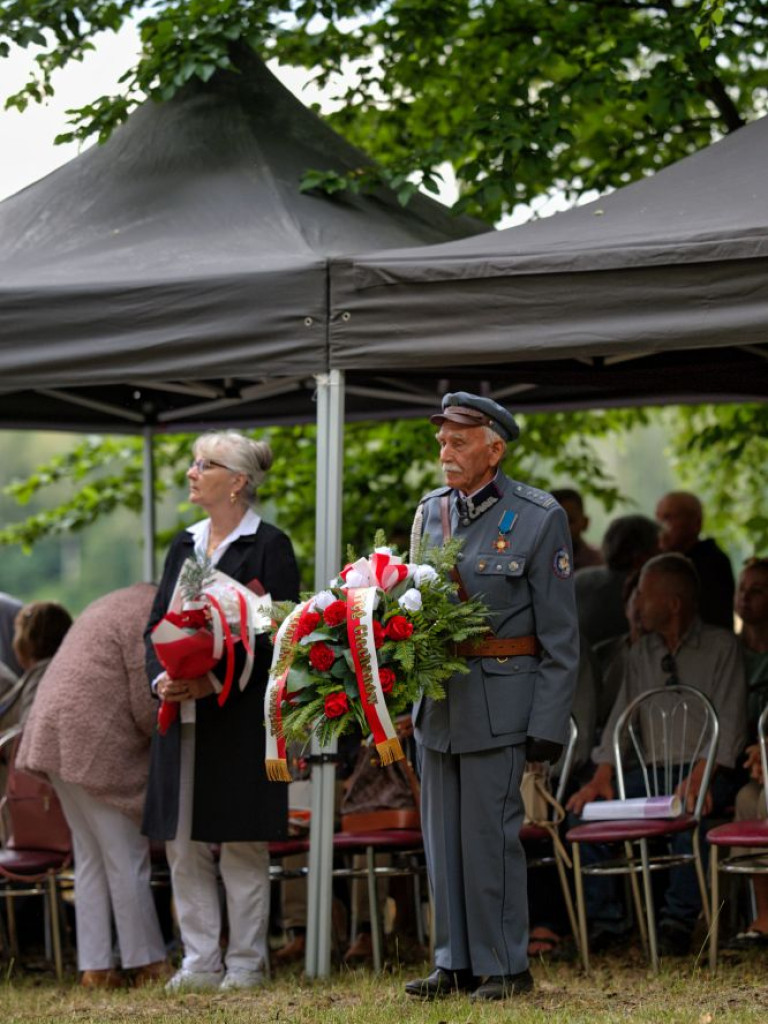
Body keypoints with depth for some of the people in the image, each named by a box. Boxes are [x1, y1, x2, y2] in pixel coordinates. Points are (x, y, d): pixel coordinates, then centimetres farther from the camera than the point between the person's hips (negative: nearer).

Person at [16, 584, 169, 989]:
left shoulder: (128, 601, 20)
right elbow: (148, 707, -15)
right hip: (97, 741, -10)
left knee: (90, 859, 11)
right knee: (126, 857, -2)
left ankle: (95, 966, 10)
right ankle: (146, 964, 3)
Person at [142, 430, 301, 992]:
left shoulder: (269, 546, -4)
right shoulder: (185, 545, 15)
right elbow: (157, 623, 15)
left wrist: (215, 682, -20)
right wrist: (162, 678, -5)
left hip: (241, 714, -6)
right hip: (183, 716, 6)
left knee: (241, 845, -1)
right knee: (184, 844, 5)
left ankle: (246, 963, 6)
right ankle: (199, 962, 12)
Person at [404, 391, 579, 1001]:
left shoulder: (539, 518, -8)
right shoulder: (431, 511, 9)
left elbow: (560, 633, -7)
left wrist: (549, 724, -10)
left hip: (500, 701, -6)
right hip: (437, 696, 6)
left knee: (488, 832, -6)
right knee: (443, 833, 7)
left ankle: (505, 967, 4)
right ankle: (456, 965, 14)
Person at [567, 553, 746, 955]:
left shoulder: (720, 647, -2)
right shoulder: (641, 653, 13)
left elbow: (728, 723, -10)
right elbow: (621, 717, 8)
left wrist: (699, 779, -25)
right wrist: (602, 778, -8)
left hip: (706, 771, -5)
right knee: (582, 808, -17)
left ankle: (678, 922, -29)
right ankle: (603, 919, -12)